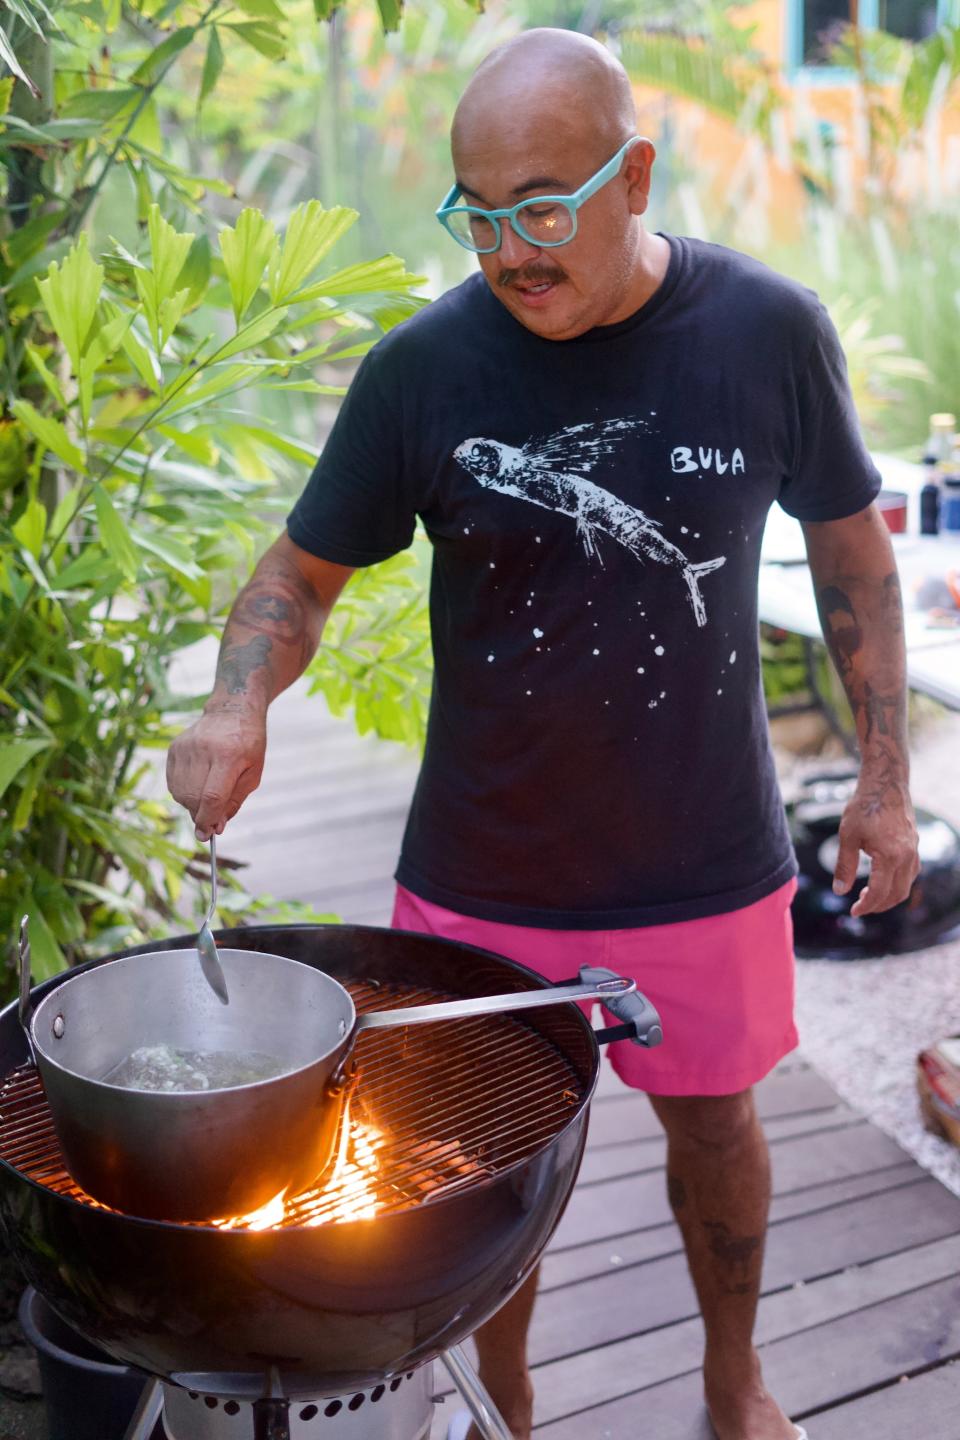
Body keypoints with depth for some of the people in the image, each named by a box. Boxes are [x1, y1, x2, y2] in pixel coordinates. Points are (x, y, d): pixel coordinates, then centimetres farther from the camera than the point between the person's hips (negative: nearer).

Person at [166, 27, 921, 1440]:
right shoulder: (424, 367, -11)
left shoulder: (769, 331, -9)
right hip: (483, 872, 0)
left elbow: (850, 548, 4)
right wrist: (237, 706, -23)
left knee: (713, 1120, 20)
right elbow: (302, 572, -2)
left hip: (705, 861, 1)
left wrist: (885, 777, 4)